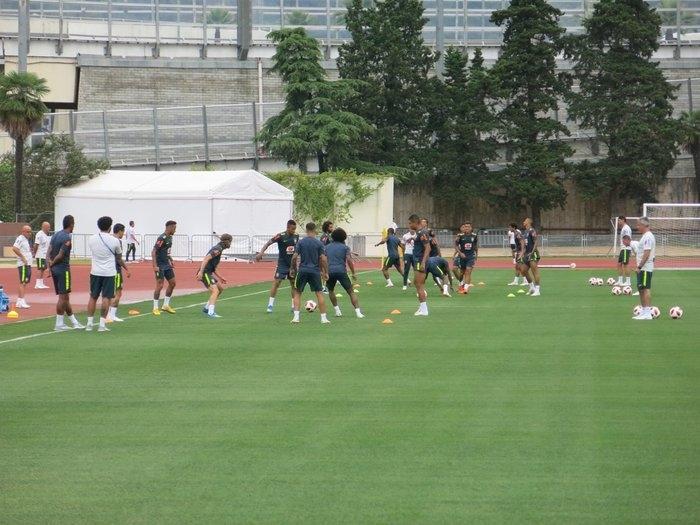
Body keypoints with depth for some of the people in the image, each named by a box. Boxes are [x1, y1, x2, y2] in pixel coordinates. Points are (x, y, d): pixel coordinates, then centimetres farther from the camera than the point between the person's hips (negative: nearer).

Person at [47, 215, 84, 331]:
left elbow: (49, 252, 4)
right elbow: (60, 256, -17)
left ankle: (74, 322, 17)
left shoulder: (55, 235, 11)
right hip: (63, 269, -9)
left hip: (55, 269, 9)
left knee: (65, 297, 11)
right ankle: (59, 324, -1)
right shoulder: (67, 238, -14)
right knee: (63, 297, -3)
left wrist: (49, 264, -3)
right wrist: (52, 264, -3)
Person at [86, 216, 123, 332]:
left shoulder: (92, 239, 1)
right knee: (106, 298, 0)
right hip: (109, 273, -3)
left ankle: (89, 323, 12)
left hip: (95, 272, 3)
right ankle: (102, 324, -3)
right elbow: (119, 256, 8)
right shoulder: (115, 240, -7)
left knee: (93, 297, 12)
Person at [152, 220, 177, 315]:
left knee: (172, 283, 10)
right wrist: (155, 266, -25)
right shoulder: (162, 238, -18)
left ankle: (166, 305, 20)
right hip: (160, 266, -9)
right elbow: (153, 251, -21)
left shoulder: (170, 237, 10)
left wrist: (170, 261, 20)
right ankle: (155, 308, 1)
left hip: (167, 265, 9)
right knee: (160, 285, -8)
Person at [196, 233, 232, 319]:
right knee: (215, 291, -20)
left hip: (209, 273, 10)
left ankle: (206, 308, 26)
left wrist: (219, 278, 28)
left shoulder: (218, 249, 19)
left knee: (220, 288, 21)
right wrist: (201, 272, -30)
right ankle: (211, 313, -30)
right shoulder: (218, 249, -12)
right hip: (204, 273, -10)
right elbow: (206, 259, -23)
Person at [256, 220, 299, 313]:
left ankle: (294, 306, 16)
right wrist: (261, 253, -26)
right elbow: (268, 243, -14)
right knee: (277, 282, -10)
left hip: (292, 263, 5)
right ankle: (270, 305, -5)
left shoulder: (296, 236, 3)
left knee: (293, 283, 8)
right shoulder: (281, 236, -13)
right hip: (282, 263, -5)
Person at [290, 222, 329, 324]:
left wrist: (293, 269, 8)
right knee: (319, 293, 6)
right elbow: (323, 259, -5)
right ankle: (323, 318, 3)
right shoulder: (319, 243, -2)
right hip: (315, 271, 0)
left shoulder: (300, 242, -1)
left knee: (297, 293, 12)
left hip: (302, 270, 0)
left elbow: (294, 257, -6)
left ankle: (296, 317, 1)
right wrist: (325, 273, 3)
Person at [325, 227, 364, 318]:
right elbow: (349, 260, -5)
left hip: (330, 271, 3)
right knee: (351, 292, 1)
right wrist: (353, 273, 0)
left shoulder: (327, 247, 14)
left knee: (331, 291, 26)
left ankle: (337, 311, 20)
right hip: (341, 271, -2)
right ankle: (358, 312, -10)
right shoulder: (345, 247, 5)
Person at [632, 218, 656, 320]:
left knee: (645, 289, -9)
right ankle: (644, 311, 18)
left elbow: (646, 254, -22)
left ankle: (647, 313, -9)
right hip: (643, 268, 10)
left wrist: (639, 267, -21)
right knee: (641, 289, 13)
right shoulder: (645, 236, 16)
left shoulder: (648, 237, -15)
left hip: (645, 268, -10)